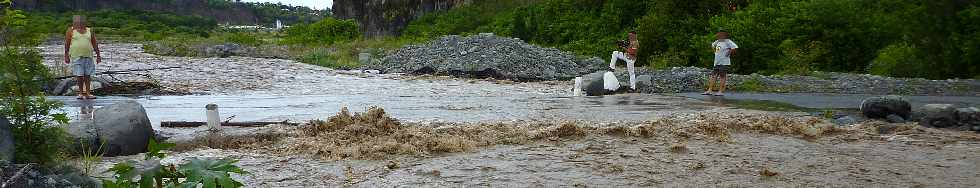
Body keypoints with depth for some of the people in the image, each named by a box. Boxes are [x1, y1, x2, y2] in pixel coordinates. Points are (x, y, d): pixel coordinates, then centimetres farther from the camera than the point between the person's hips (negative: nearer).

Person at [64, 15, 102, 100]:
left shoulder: (89, 31, 10)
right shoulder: (71, 31, 4)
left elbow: (95, 44, 13)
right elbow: (67, 44, 3)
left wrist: (98, 55, 11)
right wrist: (66, 56, -2)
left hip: (88, 56, 2)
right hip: (76, 56, -2)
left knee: (87, 75, 3)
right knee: (79, 75, -2)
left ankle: (88, 93, 7)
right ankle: (81, 92, 8)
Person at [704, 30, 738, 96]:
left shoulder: (728, 41, -8)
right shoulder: (717, 42, 15)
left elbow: (735, 47, -21)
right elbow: (713, 45, 37)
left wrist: (730, 52, -12)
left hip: (724, 63, -8)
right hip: (717, 63, 8)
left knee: (722, 77, -5)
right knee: (713, 76, 4)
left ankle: (721, 91, -3)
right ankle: (709, 91, 4)